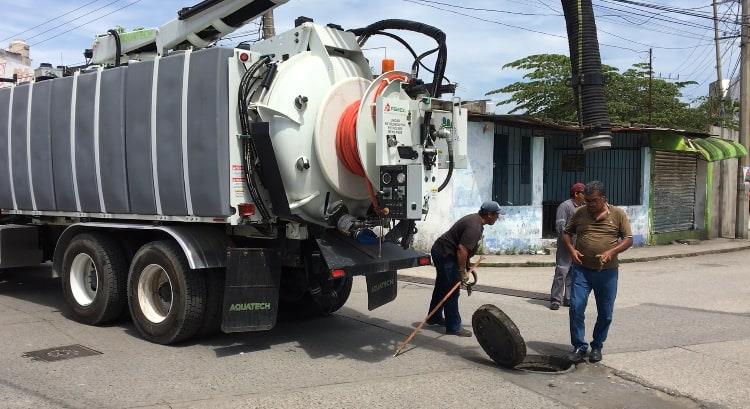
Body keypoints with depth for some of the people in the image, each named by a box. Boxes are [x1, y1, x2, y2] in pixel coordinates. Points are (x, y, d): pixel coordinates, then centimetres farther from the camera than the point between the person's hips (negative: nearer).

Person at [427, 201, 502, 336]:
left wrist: (467, 266, 22)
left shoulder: (474, 219, 9)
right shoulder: (475, 227, -24)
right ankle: (453, 327, -1)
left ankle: (434, 317, 36)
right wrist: (462, 271, -24)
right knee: (452, 291, -6)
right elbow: (462, 249, -32)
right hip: (445, 255, -11)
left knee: (442, 287, 22)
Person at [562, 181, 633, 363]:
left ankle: (597, 346, 26)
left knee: (605, 313, 8)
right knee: (576, 307, -9)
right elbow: (567, 233, 12)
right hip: (581, 269, 0)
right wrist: (571, 249, -7)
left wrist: (612, 252, -17)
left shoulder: (618, 214, 0)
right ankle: (579, 347, 2)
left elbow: (628, 239, 0)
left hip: (607, 271, 0)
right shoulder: (580, 213, 3)